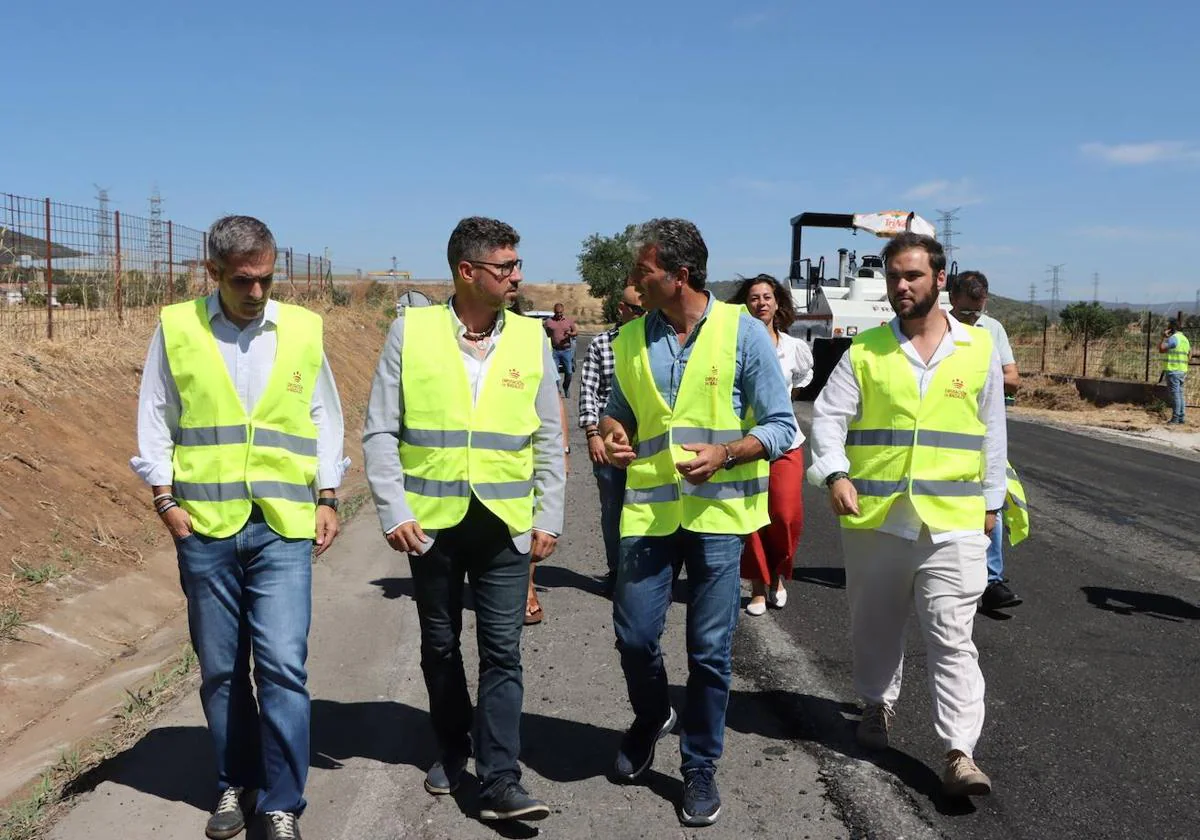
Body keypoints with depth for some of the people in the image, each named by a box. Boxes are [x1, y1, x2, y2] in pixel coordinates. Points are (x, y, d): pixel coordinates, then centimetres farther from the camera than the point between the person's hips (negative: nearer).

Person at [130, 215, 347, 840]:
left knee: (282, 665, -7)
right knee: (220, 669, 10)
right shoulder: (176, 328, 2)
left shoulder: (303, 329, 5)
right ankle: (235, 785, 28)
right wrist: (165, 501, -1)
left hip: (283, 528, 0)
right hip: (205, 528, 1)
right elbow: (154, 422, 7)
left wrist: (327, 498, 7)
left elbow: (325, 418, 12)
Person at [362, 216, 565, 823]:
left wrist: (549, 517, 1)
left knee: (502, 652, 0)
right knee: (439, 646, 15)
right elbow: (380, 432, -2)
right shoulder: (410, 331, -4)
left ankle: (499, 782, 8)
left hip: (505, 523, 0)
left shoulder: (531, 337, 1)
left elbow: (548, 439, 5)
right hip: (432, 522, 0)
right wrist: (394, 511, -10)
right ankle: (451, 751, 35)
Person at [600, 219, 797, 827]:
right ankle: (650, 717, 39)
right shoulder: (630, 338, 4)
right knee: (633, 633, 6)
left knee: (709, 650, 4)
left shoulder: (743, 332, -7)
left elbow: (781, 427, -5)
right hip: (649, 508, 3)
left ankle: (700, 767, 24)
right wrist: (613, 434, -5)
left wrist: (725, 454, -21)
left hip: (718, 511, -3)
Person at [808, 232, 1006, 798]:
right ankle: (878, 705, 40)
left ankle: (960, 754, -1)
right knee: (876, 624, 17)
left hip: (952, 520, -1)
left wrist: (991, 499, 13)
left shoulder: (978, 349, 5)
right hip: (874, 517, 1)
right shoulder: (865, 350, 2)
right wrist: (835, 475, -17)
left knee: (953, 637, -5)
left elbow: (992, 431, 12)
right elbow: (828, 416, -1)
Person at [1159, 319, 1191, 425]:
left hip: (1172, 370, -9)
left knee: (1175, 394, -8)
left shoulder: (1173, 338, -13)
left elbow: (1161, 349, -18)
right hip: (1182, 371, 9)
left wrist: (1164, 337, -8)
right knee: (1180, 394, 11)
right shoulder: (1185, 338, 16)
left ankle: (1175, 419, -7)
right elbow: (1190, 354, 21)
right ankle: (1181, 419, 13)